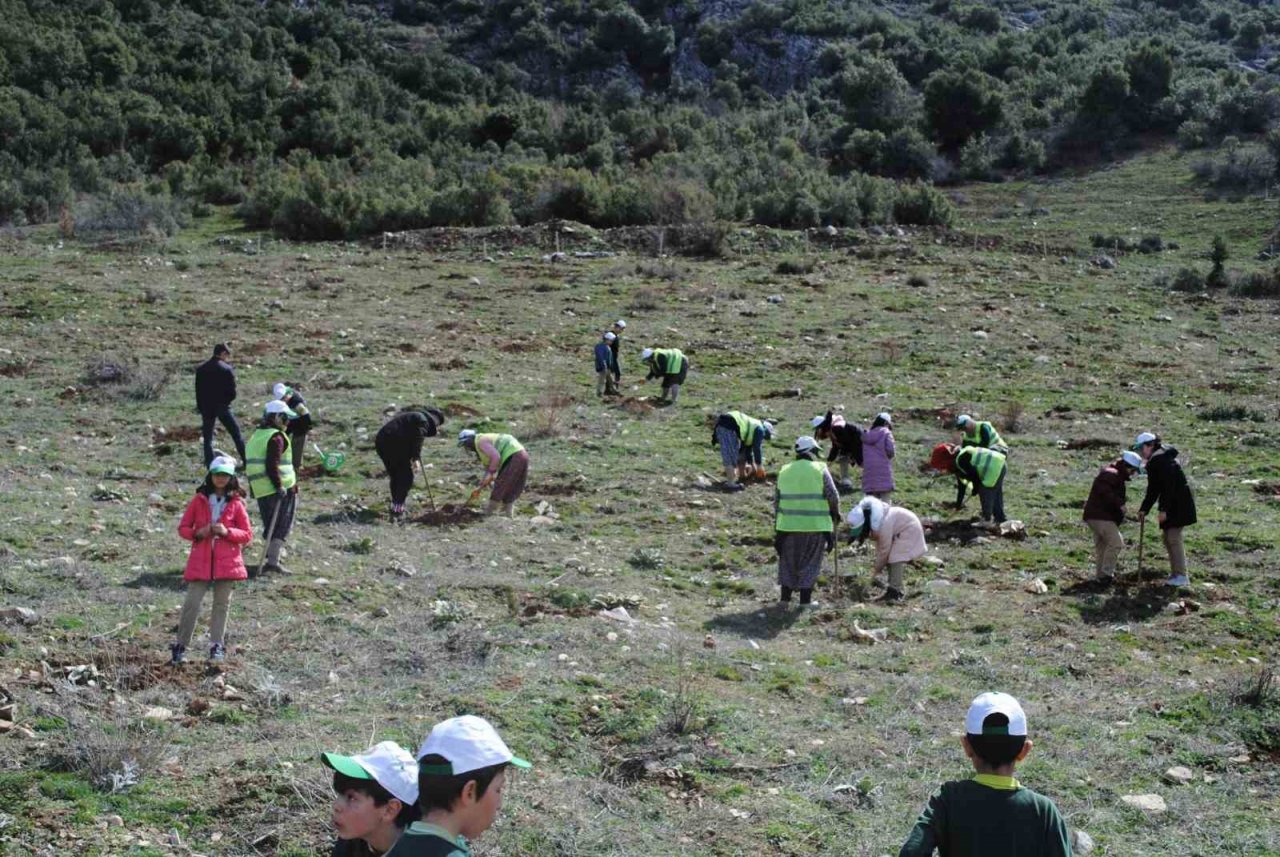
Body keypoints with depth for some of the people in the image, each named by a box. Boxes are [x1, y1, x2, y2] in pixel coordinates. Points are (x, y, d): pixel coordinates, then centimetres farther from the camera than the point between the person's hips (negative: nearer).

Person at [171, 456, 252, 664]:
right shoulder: (199, 500, 5)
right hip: (200, 560, -1)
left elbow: (247, 535, 3)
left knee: (222, 604, 5)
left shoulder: (236, 504, 4)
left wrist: (227, 532, -14)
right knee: (192, 603, -4)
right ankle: (180, 647, 3)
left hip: (226, 561, 1)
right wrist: (197, 533, -12)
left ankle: (217, 646, 13)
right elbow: (183, 528, 9)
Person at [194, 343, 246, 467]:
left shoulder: (200, 369, 4)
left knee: (207, 438, 8)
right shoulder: (227, 369, -9)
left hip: (206, 409, 3)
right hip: (222, 407, -3)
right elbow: (232, 393, -8)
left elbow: (198, 392, 6)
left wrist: (200, 408, 11)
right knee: (237, 435, 7)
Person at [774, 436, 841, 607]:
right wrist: (835, 514, 11)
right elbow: (833, 497, -8)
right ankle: (805, 600, 9)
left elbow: (776, 501, 10)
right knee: (810, 562, 7)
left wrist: (777, 525, 18)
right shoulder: (820, 470, -5)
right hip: (815, 525, -3)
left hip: (789, 524, 3)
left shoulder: (784, 471, 7)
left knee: (788, 561, 15)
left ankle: (784, 597, 16)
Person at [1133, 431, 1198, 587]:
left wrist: (1164, 509, -23)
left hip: (1179, 504, -11)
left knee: (1174, 538, -10)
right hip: (1172, 504, 11)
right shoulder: (1154, 461, 15)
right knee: (1166, 536, 13)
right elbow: (1153, 490, 18)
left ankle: (1182, 576, -8)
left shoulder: (1162, 459, -17)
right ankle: (1175, 573, 19)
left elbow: (1169, 486, -23)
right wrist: (1143, 510, 14)